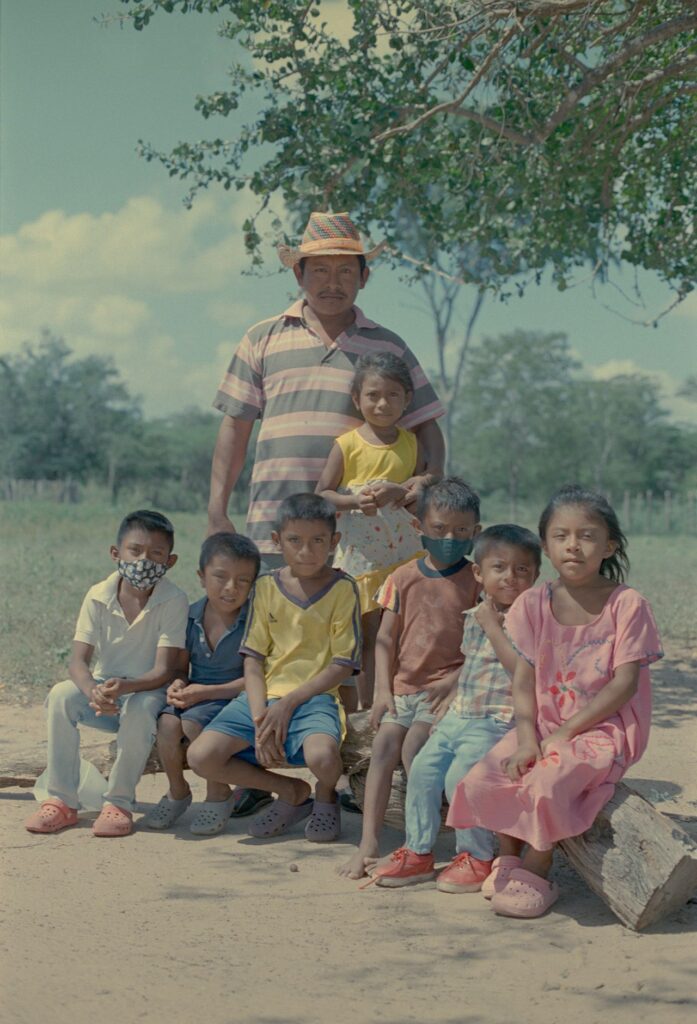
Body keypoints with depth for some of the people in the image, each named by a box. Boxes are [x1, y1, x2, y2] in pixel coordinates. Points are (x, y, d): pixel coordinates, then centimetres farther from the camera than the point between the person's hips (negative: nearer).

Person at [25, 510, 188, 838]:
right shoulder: (99, 596, -8)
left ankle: (119, 803, -20)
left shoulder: (174, 601, -16)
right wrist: (93, 692, -37)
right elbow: (78, 660, -14)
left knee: (140, 709, -37)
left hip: (148, 690, -3)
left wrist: (123, 686, -40)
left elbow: (164, 671, -21)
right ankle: (61, 800, -21)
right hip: (103, 687, 3)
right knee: (61, 695, -27)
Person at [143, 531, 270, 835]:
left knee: (193, 721, -32)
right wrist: (177, 684, -12)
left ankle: (219, 795, -8)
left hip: (232, 697, -4)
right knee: (167, 723, -26)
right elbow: (182, 666, 13)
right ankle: (177, 791, 2)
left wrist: (205, 692, -20)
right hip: (195, 695, 4)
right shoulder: (191, 617, 3)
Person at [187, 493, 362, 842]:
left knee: (322, 756, -36)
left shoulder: (342, 589, -1)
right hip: (264, 696, 4)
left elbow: (343, 664, -4)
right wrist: (260, 720, -10)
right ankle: (291, 792, 7)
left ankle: (325, 797, 6)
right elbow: (253, 660, 5)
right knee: (201, 757, -17)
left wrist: (289, 702, -13)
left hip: (313, 697, -3)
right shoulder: (267, 587, 8)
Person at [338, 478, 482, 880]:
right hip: (404, 686, 4)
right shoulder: (404, 578, 10)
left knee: (414, 744, -24)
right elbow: (386, 639, 10)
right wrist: (383, 690, -1)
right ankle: (369, 843, -21)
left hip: (448, 688, -3)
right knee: (383, 746, -17)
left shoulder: (476, 581, 0)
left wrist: (454, 681, -15)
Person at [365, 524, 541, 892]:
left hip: (496, 720, -8)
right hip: (459, 716, 8)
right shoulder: (474, 617, 13)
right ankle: (417, 852, 13)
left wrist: (493, 627, -20)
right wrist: (451, 699, 14)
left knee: (459, 776, -22)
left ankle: (477, 858, -4)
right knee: (422, 770, 0)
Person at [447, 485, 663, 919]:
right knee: (480, 781, -18)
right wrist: (526, 736, -16)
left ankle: (535, 875, -7)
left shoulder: (627, 605, -7)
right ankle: (509, 859, 7)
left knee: (548, 782, -32)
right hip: (545, 725, 5)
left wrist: (566, 732, -16)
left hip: (604, 729, -4)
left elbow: (625, 683, -12)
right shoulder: (533, 605, 4)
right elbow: (524, 679, 1)